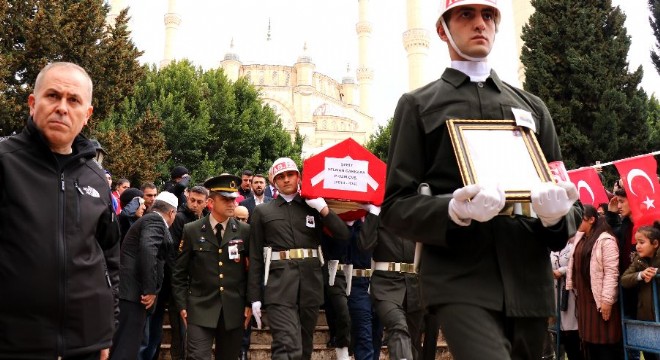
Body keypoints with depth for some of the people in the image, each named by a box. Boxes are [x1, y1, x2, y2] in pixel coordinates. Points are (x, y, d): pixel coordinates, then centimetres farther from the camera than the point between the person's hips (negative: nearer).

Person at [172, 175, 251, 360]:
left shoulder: (245, 231, 3)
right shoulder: (191, 230, 1)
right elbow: (179, 273, 4)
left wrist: (250, 303, 3)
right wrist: (182, 305, -1)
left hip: (234, 310, 2)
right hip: (200, 309, -2)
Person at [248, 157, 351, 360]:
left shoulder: (313, 207, 13)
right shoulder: (263, 212, 9)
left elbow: (344, 236, 3)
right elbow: (255, 257, 6)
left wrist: (324, 209, -6)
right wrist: (255, 297, 1)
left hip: (310, 285, 3)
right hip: (279, 286, -3)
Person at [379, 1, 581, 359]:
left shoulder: (532, 106, 19)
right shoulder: (417, 105, 7)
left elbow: (568, 199, 16)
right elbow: (395, 205, 0)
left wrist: (556, 213, -9)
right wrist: (455, 210, -20)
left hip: (529, 282, 5)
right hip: (460, 282, -4)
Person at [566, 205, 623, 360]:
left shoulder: (605, 239, -11)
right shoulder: (580, 239, 14)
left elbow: (611, 271, -16)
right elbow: (575, 267, 20)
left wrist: (607, 300, -19)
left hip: (600, 300, -7)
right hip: (584, 298, 8)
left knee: (605, 342, -2)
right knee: (589, 340, 11)